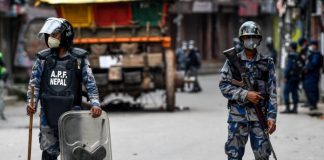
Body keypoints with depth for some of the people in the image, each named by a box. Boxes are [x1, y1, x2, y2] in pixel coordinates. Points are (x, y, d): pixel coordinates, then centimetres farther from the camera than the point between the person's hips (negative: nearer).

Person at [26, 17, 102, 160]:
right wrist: (31, 102, -8)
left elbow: (90, 82, 0)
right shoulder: (43, 58, 7)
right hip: (48, 115, 2)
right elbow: (34, 83, 7)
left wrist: (95, 103, -13)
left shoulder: (78, 58, 2)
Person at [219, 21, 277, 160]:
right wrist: (245, 94, -14)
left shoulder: (267, 63, 6)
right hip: (238, 115, -1)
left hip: (260, 116, 1)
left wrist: (272, 117, -5)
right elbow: (224, 86, -1)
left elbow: (272, 92, 3)